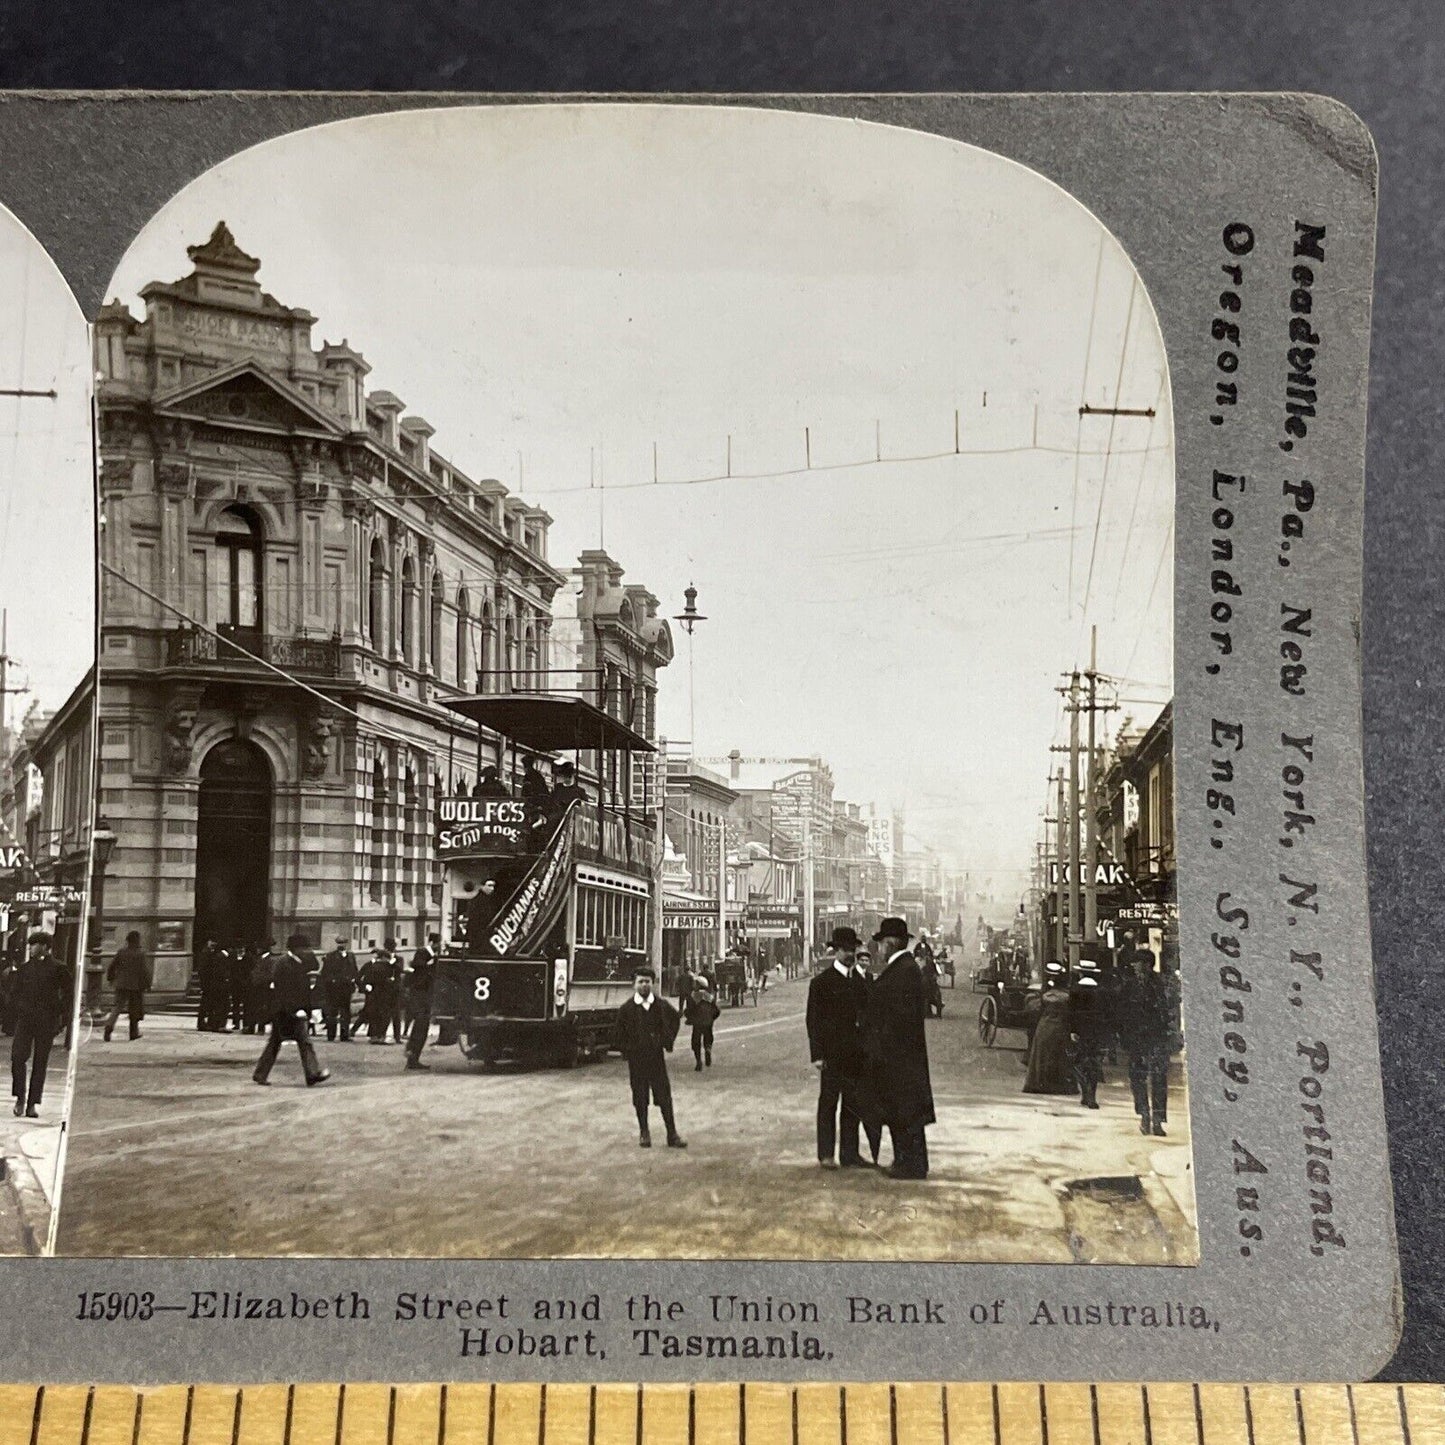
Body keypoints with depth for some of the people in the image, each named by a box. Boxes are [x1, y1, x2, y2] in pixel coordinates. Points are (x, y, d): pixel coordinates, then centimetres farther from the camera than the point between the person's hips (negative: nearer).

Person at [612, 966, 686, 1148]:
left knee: (664, 1096, 0)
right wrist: (625, 1052, -1)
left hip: (657, 1056, 1)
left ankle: (672, 1135, 5)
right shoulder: (626, 1008, -4)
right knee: (640, 1098, 6)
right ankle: (644, 1133, 19)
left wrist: (668, 1043, 12)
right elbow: (619, 1034, 4)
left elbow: (675, 1019, 16)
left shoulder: (661, 1004, 0)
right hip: (636, 1059, 0)